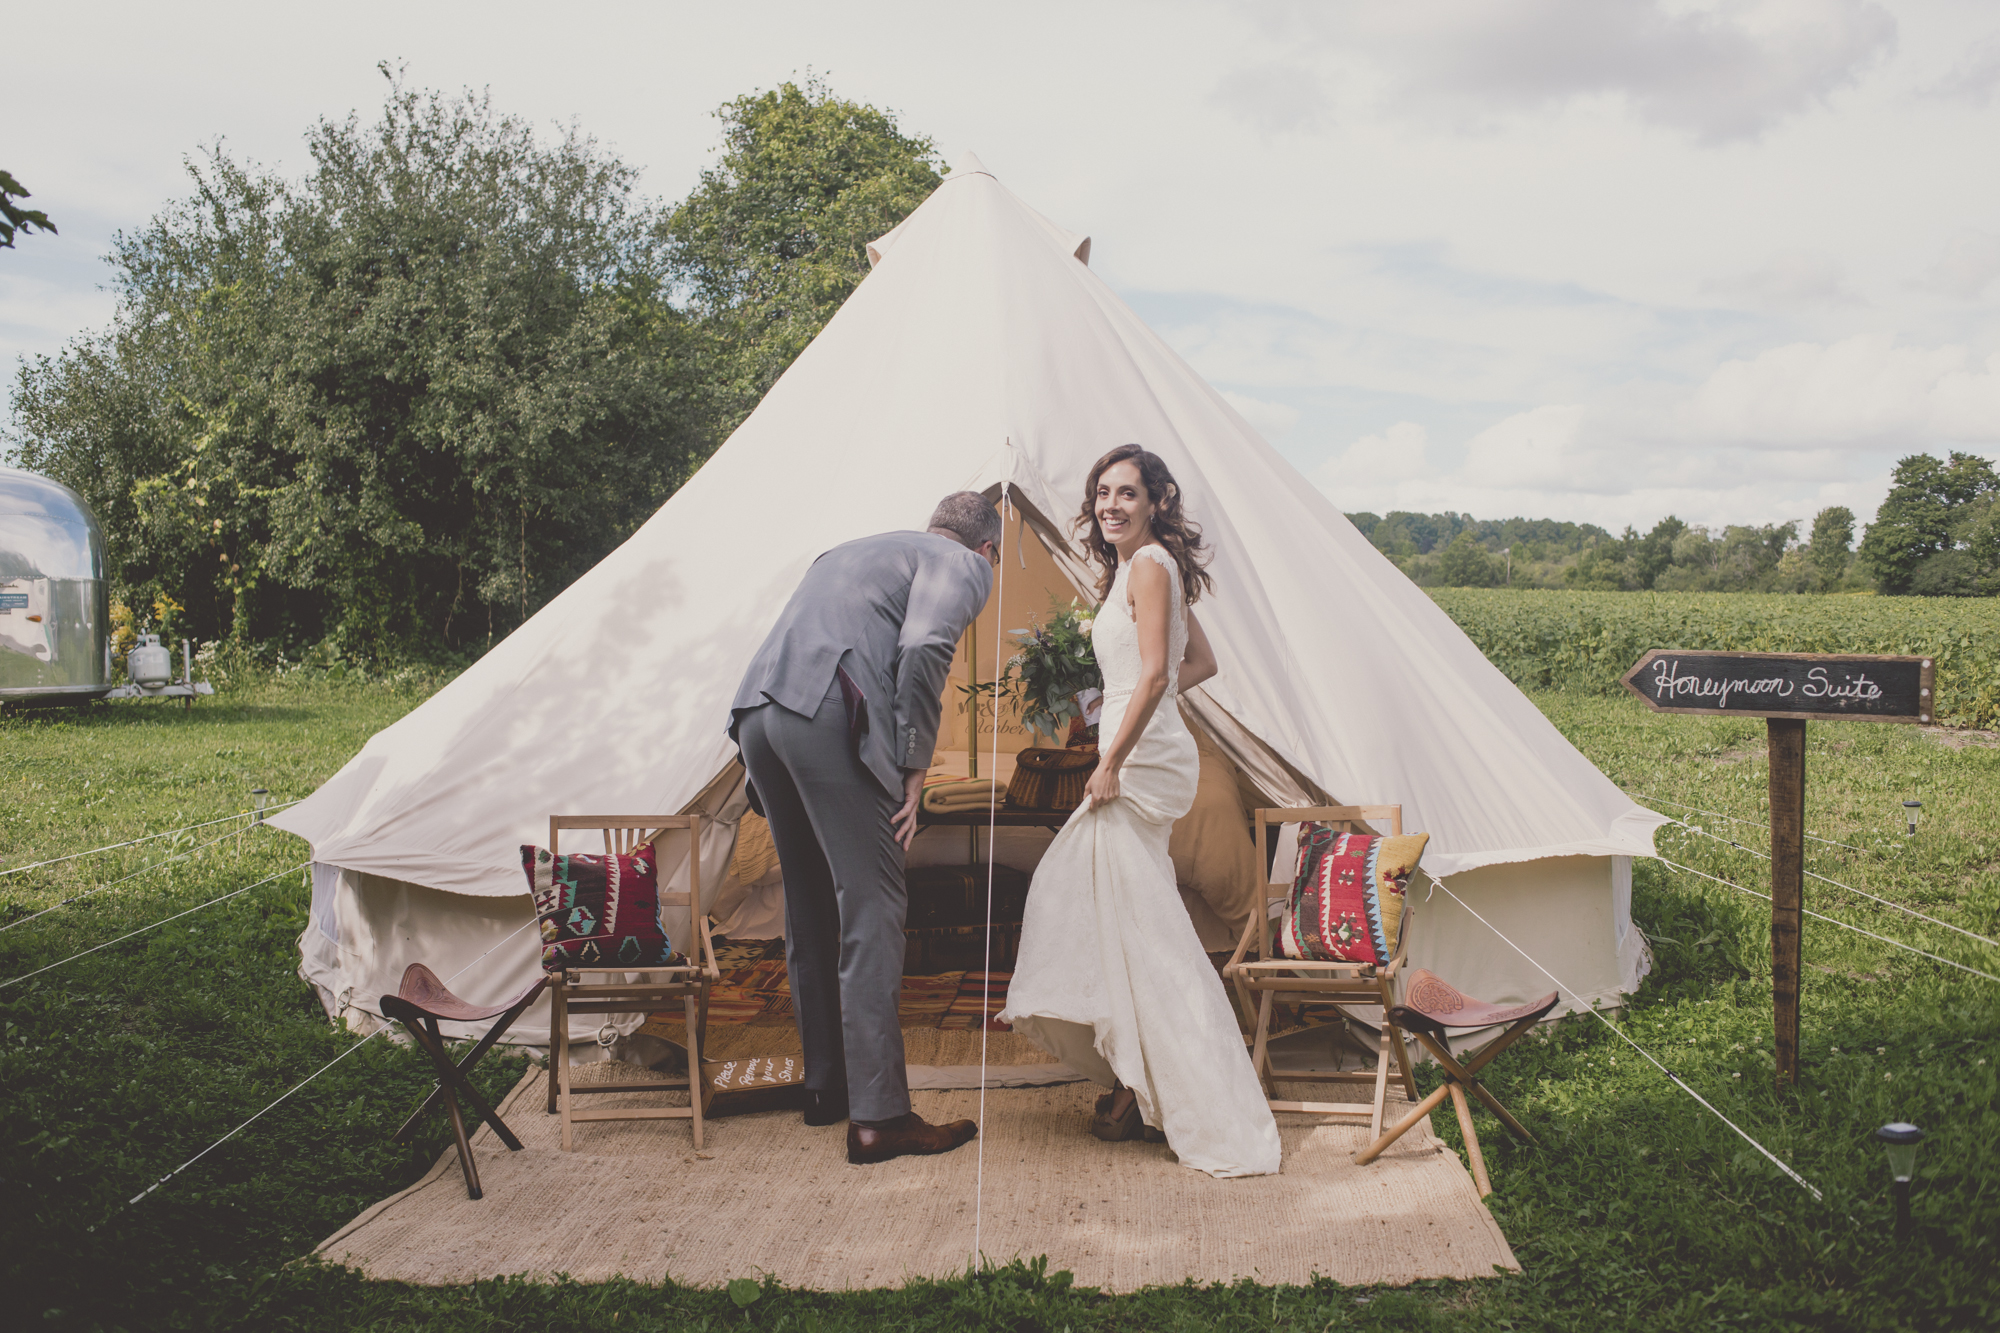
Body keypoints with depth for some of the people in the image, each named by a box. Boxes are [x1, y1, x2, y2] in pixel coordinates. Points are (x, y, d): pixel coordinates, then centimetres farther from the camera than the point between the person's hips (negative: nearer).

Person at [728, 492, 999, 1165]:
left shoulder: (851, 550, 35)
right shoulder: (963, 564, 11)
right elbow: (923, 649, -9)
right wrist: (914, 770, -5)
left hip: (755, 712, 8)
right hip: (828, 715, -8)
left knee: (811, 911, 18)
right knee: (872, 912, -5)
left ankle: (825, 1087, 29)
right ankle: (879, 1115, -6)